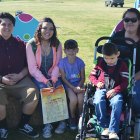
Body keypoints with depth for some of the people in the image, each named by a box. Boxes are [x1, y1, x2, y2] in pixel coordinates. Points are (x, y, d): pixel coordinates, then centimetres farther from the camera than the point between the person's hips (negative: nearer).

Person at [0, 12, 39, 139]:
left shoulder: (20, 44, 9)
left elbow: (28, 65, 11)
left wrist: (19, 76, -8)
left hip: (20, 80, 2)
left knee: (34, 94, -25)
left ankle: (24, 125, 2)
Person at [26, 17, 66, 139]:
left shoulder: (57, 44, 1)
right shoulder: (31, 45, -9)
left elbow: (57, 64, 1)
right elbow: (32, 68, -11)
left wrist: (53, 79, -15)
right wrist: (45, 80, -20)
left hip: (53, 76, 3)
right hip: (38, 77, -2)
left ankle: (62, 120, -10)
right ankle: (47, 124, -19)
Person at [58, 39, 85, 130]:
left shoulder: (80, 62, -4)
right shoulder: (62, 62, -8)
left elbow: (83, 78, 2)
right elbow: (64, 78, -7)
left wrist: (79, 87, -15)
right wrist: (73, 88, -16)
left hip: (78, 84, 2)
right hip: (68, 84, -1)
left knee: (81, 99, -24)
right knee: (73, 99, -26)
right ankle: (72, 117, 2)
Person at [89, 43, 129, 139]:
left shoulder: (122, 65, 1)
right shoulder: (100, 63, 8)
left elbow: (125, 82, -3)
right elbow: (92, 75, 15)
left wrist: (115, 90, -19)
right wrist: (97, 83, -7)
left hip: (115, 90, -1)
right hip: (102, 89, 2)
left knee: (117, 103, -34)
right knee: (98, 102, -32)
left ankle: (113, 131, -29)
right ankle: (105, 127, -17)